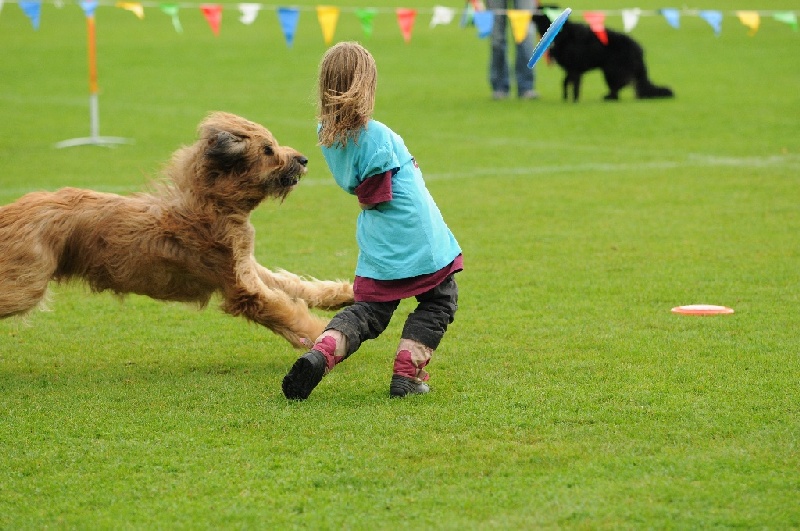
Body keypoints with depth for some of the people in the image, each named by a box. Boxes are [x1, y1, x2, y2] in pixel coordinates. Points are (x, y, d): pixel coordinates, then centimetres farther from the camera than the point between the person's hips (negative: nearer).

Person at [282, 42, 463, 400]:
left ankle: (321, 353, -11)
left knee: (368, 310, 14)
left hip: (379, 247, 6)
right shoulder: (374, 136, -19)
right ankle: (407, 374, 6)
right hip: (419, 237, -6)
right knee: (439, 301, 16)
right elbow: (376, 198, -15)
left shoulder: (326, 133, 2)